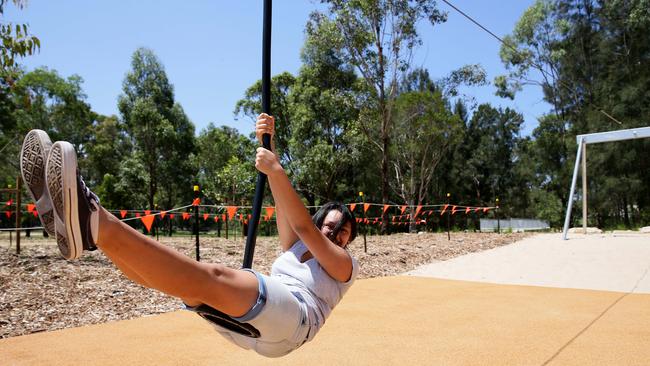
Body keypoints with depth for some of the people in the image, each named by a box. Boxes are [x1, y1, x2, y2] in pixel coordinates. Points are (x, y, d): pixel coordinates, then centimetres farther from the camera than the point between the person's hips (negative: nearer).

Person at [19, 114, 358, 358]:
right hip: (243, 325, 7)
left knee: (210, 278, -34)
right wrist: (268, 142, 9)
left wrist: (276, 170, -11)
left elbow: (303, 225, -2)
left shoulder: (345, 265, 16)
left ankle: (96, 226, -47)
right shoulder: (295, 248, 31)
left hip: (293, 322, -6)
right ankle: (87, 223, -27)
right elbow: (281, 202, 18)